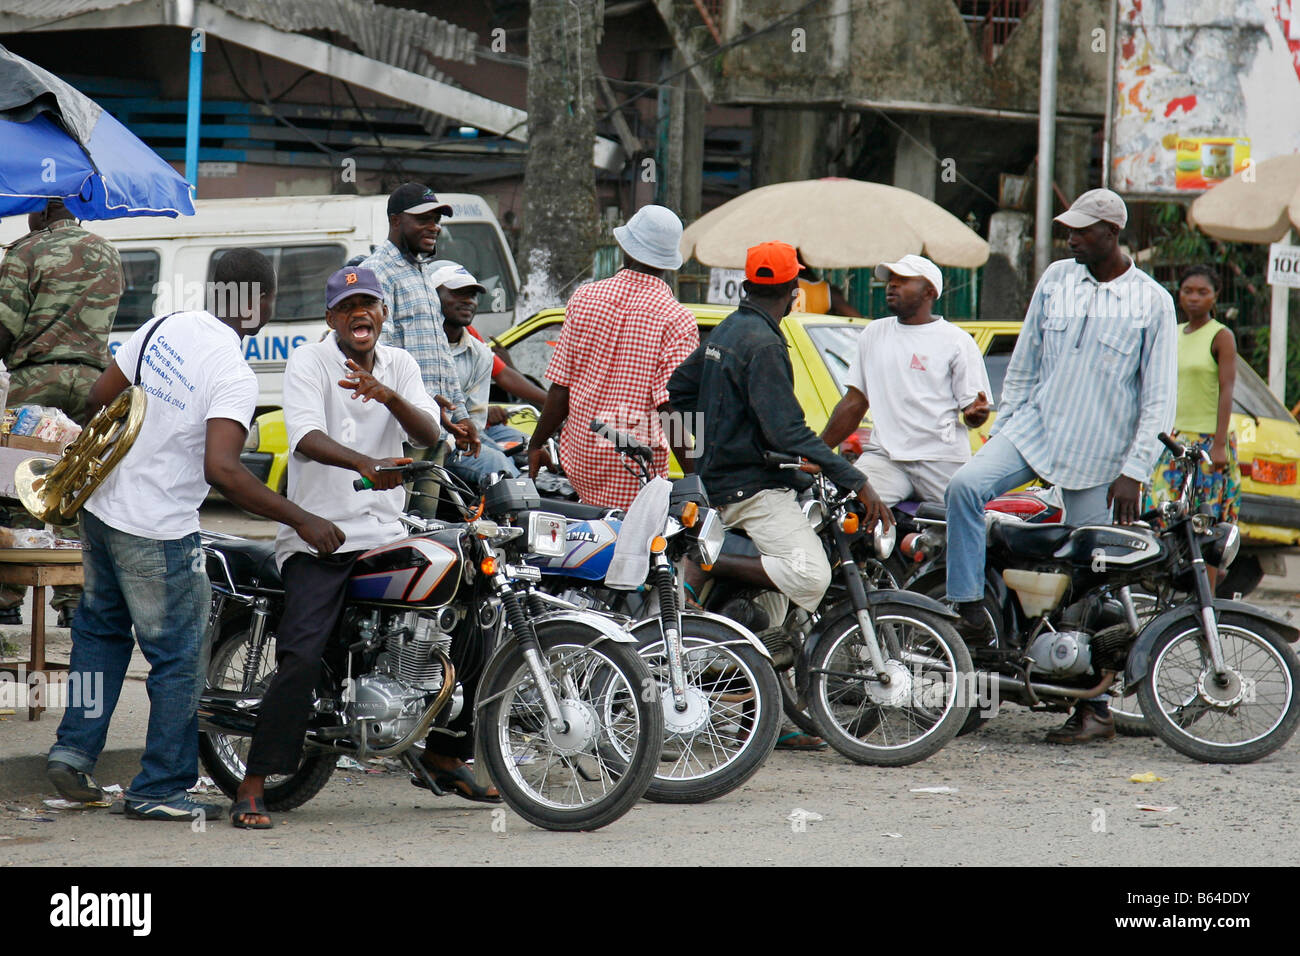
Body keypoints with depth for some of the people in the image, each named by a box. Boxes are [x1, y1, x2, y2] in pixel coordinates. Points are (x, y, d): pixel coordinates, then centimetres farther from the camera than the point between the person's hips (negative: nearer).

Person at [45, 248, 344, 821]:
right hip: (158, 533, -8)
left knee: (101, 627, 26)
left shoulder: (164, 328, 0)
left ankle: (74, 748, 23)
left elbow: (99, 398, 8)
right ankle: (159, 790, 8)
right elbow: (221, 470, -32)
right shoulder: (234, 376, -21)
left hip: (102, 509, 8)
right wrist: (301, 520, -27)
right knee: (177, 660, 4)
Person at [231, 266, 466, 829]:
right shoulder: (308, 363, -5)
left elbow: (429, 434, -3)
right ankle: (252, 788, -15)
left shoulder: (399, 365, 11)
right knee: (301, 657, -20)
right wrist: (366, 464, -40)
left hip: (384, 534, 5)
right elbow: (306, 437, -22)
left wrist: (388, 396, -23)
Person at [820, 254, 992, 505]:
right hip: (884, 455, 3)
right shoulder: (873, 334, 19)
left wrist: (976, 412, -23)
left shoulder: (957, 341, 5)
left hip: (941, 459, -3)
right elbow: (854, 403, 22)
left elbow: (971, 407, 2)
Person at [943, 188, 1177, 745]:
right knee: (964, 487, -25)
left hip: (1099, 455, -3)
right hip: (1035, 427, 3)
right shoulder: (1056, 280, 6)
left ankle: (1094, 709, 8)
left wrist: (1134, 470, -11)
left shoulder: (1152, 303, -4)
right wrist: (1001, 427, 12)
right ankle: (970, 613, -20)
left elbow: (1160, 396, -4)